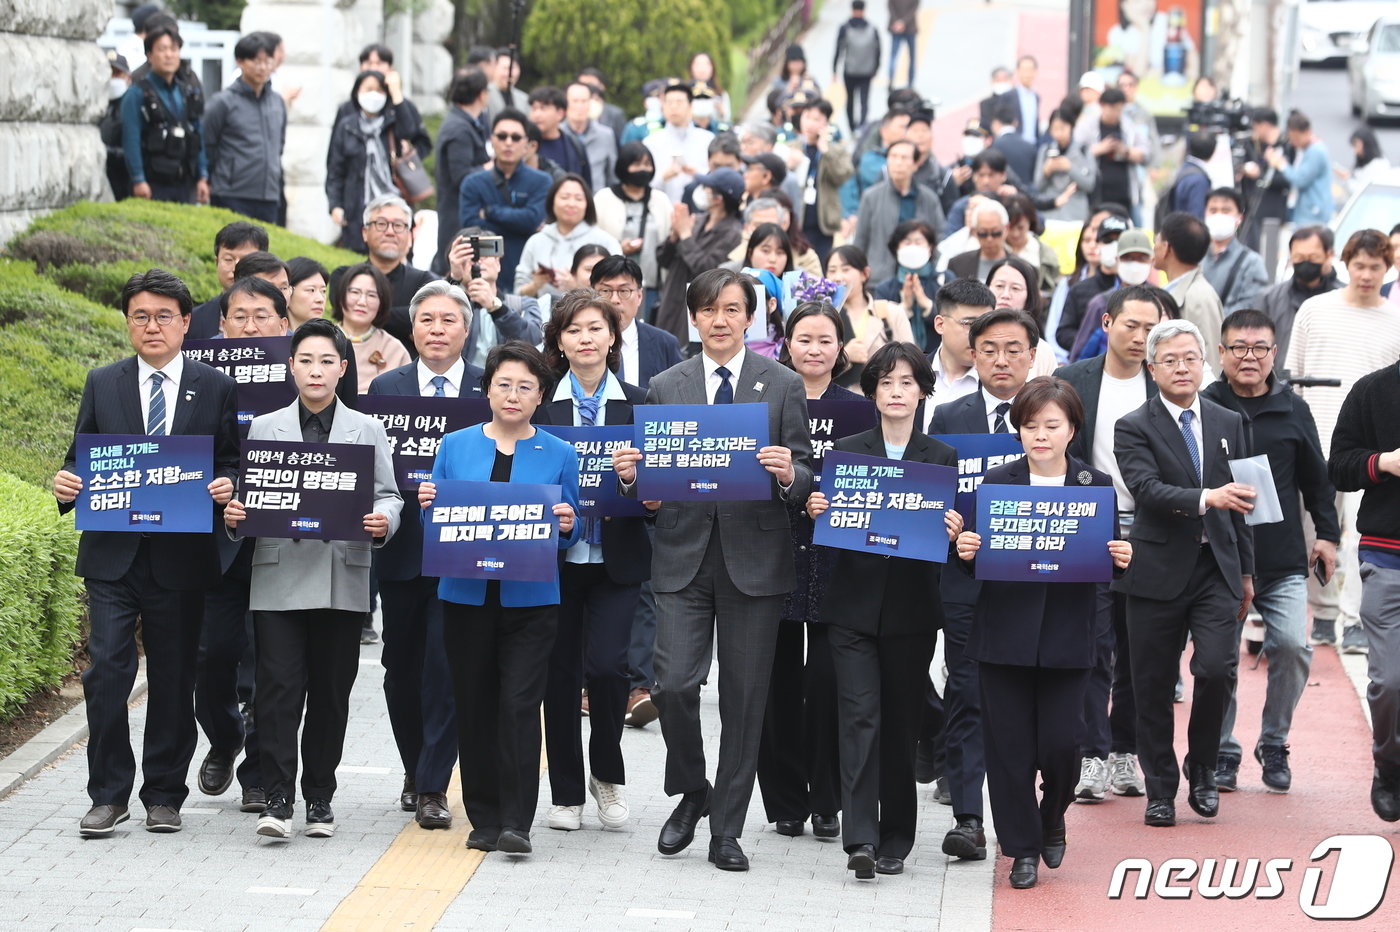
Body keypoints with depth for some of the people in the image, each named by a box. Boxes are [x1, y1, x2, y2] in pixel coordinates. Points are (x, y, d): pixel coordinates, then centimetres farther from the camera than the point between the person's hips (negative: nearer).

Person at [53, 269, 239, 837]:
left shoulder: (216, 389, 5)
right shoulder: (102, 386, 9)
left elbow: (231, 466, 7)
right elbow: (82, 458, 11)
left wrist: (228, 489, -14)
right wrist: (67, 486, -9)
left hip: (180, 557, 0)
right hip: (111, 555, 0)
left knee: (174, 679, 6)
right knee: (107, 672, -8)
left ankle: (164, 795, 18)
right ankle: (108, 795, 3)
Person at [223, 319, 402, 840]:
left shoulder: (368, 431, 11)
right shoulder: (264, 429, 11)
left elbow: (387, 496, 10)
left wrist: (383, 521, -11)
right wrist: (234, 516, -11)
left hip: (343, 580, 1)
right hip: (278, 578, -1)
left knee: (331, 692, 5)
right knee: (279, 687, -9)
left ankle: (320, 797, 16)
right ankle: (278, 799, -7)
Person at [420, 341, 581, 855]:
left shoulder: (559, 455, 6)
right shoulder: (455, 446, 8)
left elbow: (570, 535, 8)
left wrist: (567, 525, -14)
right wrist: (428, 505, -11)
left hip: (530, 597, -2)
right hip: (467, 595, 2)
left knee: (520, 704, -11)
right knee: (474, 706, 5)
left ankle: (516, 822, -8)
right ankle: (484, 818, 16)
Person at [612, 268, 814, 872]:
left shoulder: (784, 386, 5)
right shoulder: (665, 388, 9)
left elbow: (805, 475, 3)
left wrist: (789, 475, -20)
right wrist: (629, 475, -12)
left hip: (754, 557, -1)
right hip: (683, 555, 1)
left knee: (745, 696, 3)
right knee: (673, 684, -10)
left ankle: (727, 829, 13)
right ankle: (691, 793, 17)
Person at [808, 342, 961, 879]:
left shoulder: (942, 458, 6)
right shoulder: (846, 452, 6)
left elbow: (947, 531, 5)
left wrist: (953, 532, -17)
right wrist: (816, 511, -15)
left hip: (912, 610, 1)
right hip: (854, 605, -1)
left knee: (901, 723, 6)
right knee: (860, 715, -11)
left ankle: (895, 840, 15)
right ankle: (860, 839, -16)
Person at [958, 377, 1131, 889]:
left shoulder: (1096, 485, 4)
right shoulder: (997, 482, 4)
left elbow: (1108, 558, 5)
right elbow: (979, 552, 3)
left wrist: (1121, 559, -16)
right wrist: (965, 551, -18)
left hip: (1067, 636, 0)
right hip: (1005, 631, 0)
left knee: (1060, 742, -3)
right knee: (1009, 746, 2)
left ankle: (1052, 818, 27)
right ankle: (1023, 848, 16)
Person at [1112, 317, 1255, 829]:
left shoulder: (1229, 423, 11)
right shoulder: (1134, 428, -3)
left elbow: (1240, 502, 16)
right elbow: (1147, 490, -19)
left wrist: (1246, 571, 16)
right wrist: (1207, 498, -33)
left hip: (1216, 569, 2)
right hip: (1159, 571, -2)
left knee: (1217, 669, -14)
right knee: (1154, 688, 3)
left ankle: (1202, 768, 9)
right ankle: (1160, 790, 17)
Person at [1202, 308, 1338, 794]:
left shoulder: (1292, 409, 8)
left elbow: (1316, 476, 15)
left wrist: (1327, 534, 12)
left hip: (1282, 559, 1)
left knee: (1292, 646, -11)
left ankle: (1274, 745, 8)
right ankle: (1222, 753, 15)